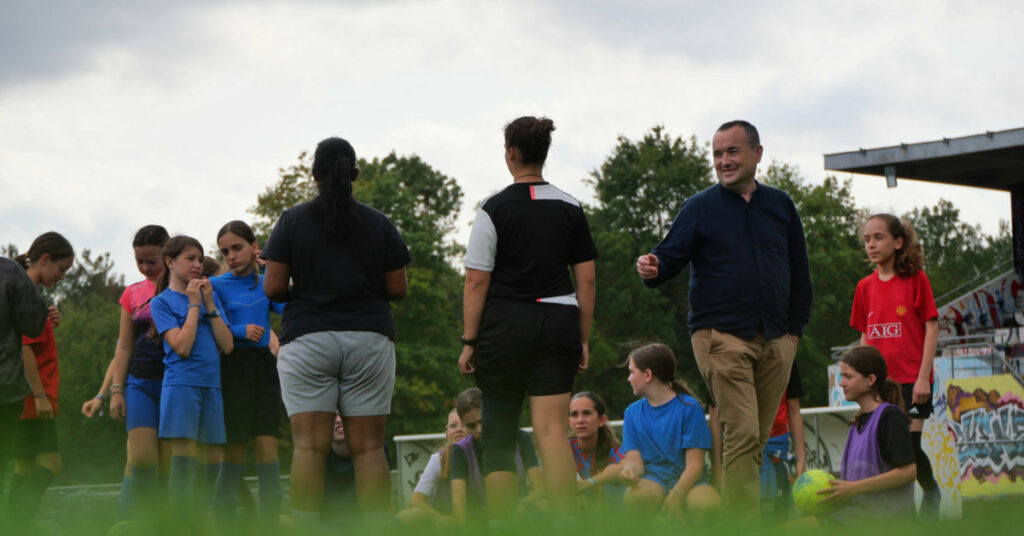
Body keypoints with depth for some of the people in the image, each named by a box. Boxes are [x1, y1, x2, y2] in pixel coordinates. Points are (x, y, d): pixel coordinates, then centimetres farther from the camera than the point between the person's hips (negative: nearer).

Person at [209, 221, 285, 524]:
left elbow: (291, 311, -6)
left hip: (264, 367, 3)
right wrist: (240, 331, -19)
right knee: (234, 453, -1)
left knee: (267, 448, -3)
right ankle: (224, 523, 7)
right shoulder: (216, 285, 1)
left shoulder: (266, 283, 11)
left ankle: (271, 523, -1)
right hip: (232, 369, -3)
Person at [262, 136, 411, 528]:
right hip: (370, 340, 1)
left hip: (306, 338, -1)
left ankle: (305, 529, -11)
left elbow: (273, 287, -2)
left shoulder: (293, 220, 1)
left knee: (309, 445, -5)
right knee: (368, 446, 1)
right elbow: (398, 289, 5)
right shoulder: (379, 224, 6)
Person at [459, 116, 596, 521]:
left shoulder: (495, 208, -5)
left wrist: (469, 342, -3)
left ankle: (499, 522, 9)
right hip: (558, 325, 3)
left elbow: (476, 281, -7)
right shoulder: (571, 209, 7)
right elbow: (586, 280, 8)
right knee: (552, 430, -2)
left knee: (499, 434, 8)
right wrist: (583, 340, 13)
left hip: (505, 325, -3)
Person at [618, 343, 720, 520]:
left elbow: (694, 464, -8)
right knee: (635, 496, -38)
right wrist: (630, 470, -22)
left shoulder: (689, 407, 0)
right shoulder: (633, 412, 14)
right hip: (651, 480, 1)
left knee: (707, 502, -37)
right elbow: (634, 459, 4)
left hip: (685, 480, -1)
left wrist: (677, 494, -26)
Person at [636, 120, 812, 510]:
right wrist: (652, 269, -27)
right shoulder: (700, 208, 4)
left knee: (757, 439, 6)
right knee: (742, 434, -14)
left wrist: (795, 328, 11)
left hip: (775, 340, 4)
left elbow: (800, 273, 18)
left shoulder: (780, 206, 13)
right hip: (721, 335, -4)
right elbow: (671, 257, -3)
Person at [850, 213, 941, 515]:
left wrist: (923, 376, -10)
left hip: (912, 380, -4)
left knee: (908, 445, -8)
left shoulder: (916, 279, -4)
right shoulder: (865, 287, 8)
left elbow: (931, 327, -5)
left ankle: (932, 491, 19)